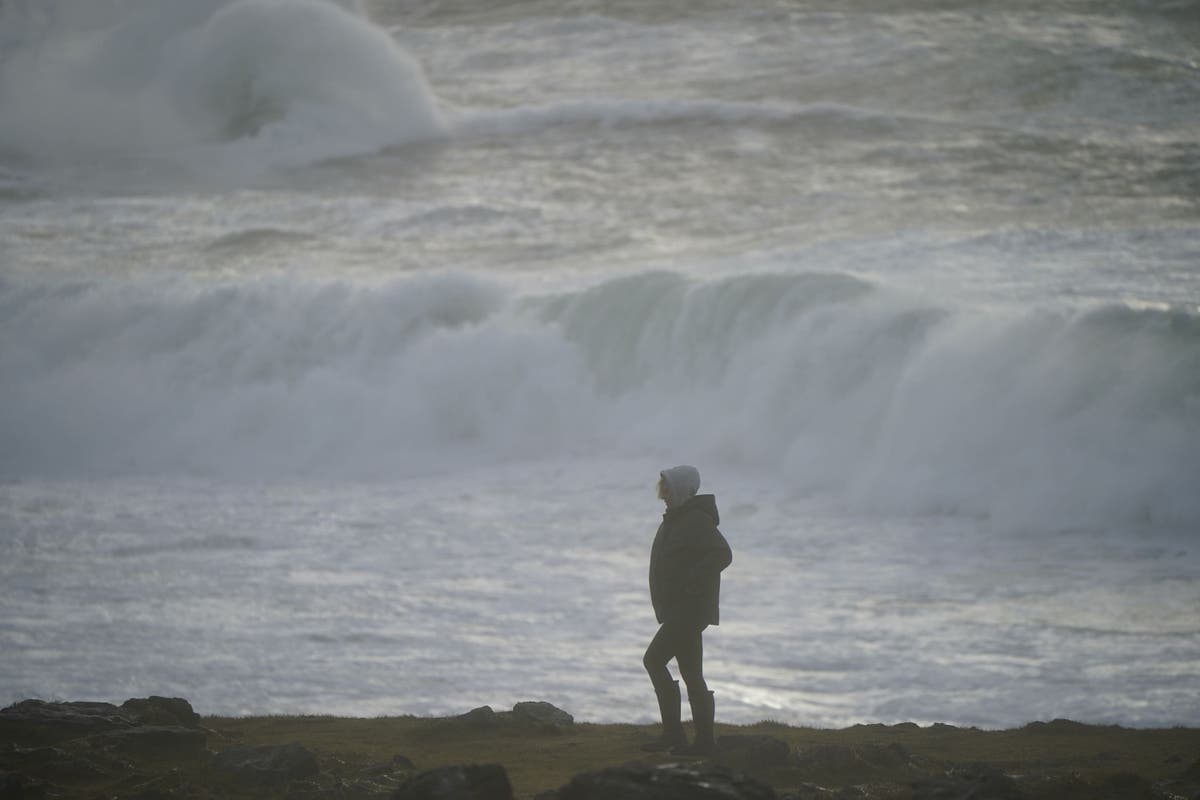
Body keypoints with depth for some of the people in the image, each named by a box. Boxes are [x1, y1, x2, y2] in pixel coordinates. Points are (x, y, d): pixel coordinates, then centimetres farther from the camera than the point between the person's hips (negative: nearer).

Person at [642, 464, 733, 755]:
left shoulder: (696, 521, -15)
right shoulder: (676, 519, 16)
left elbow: (722, 554, -26)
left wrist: (689, 582, -26)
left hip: (689, 609, -10)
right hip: (678, 609, 10)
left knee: (654, 660, -14)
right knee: (691, 674, 9)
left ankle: (672, 732, -11)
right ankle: (704, 740, 11)